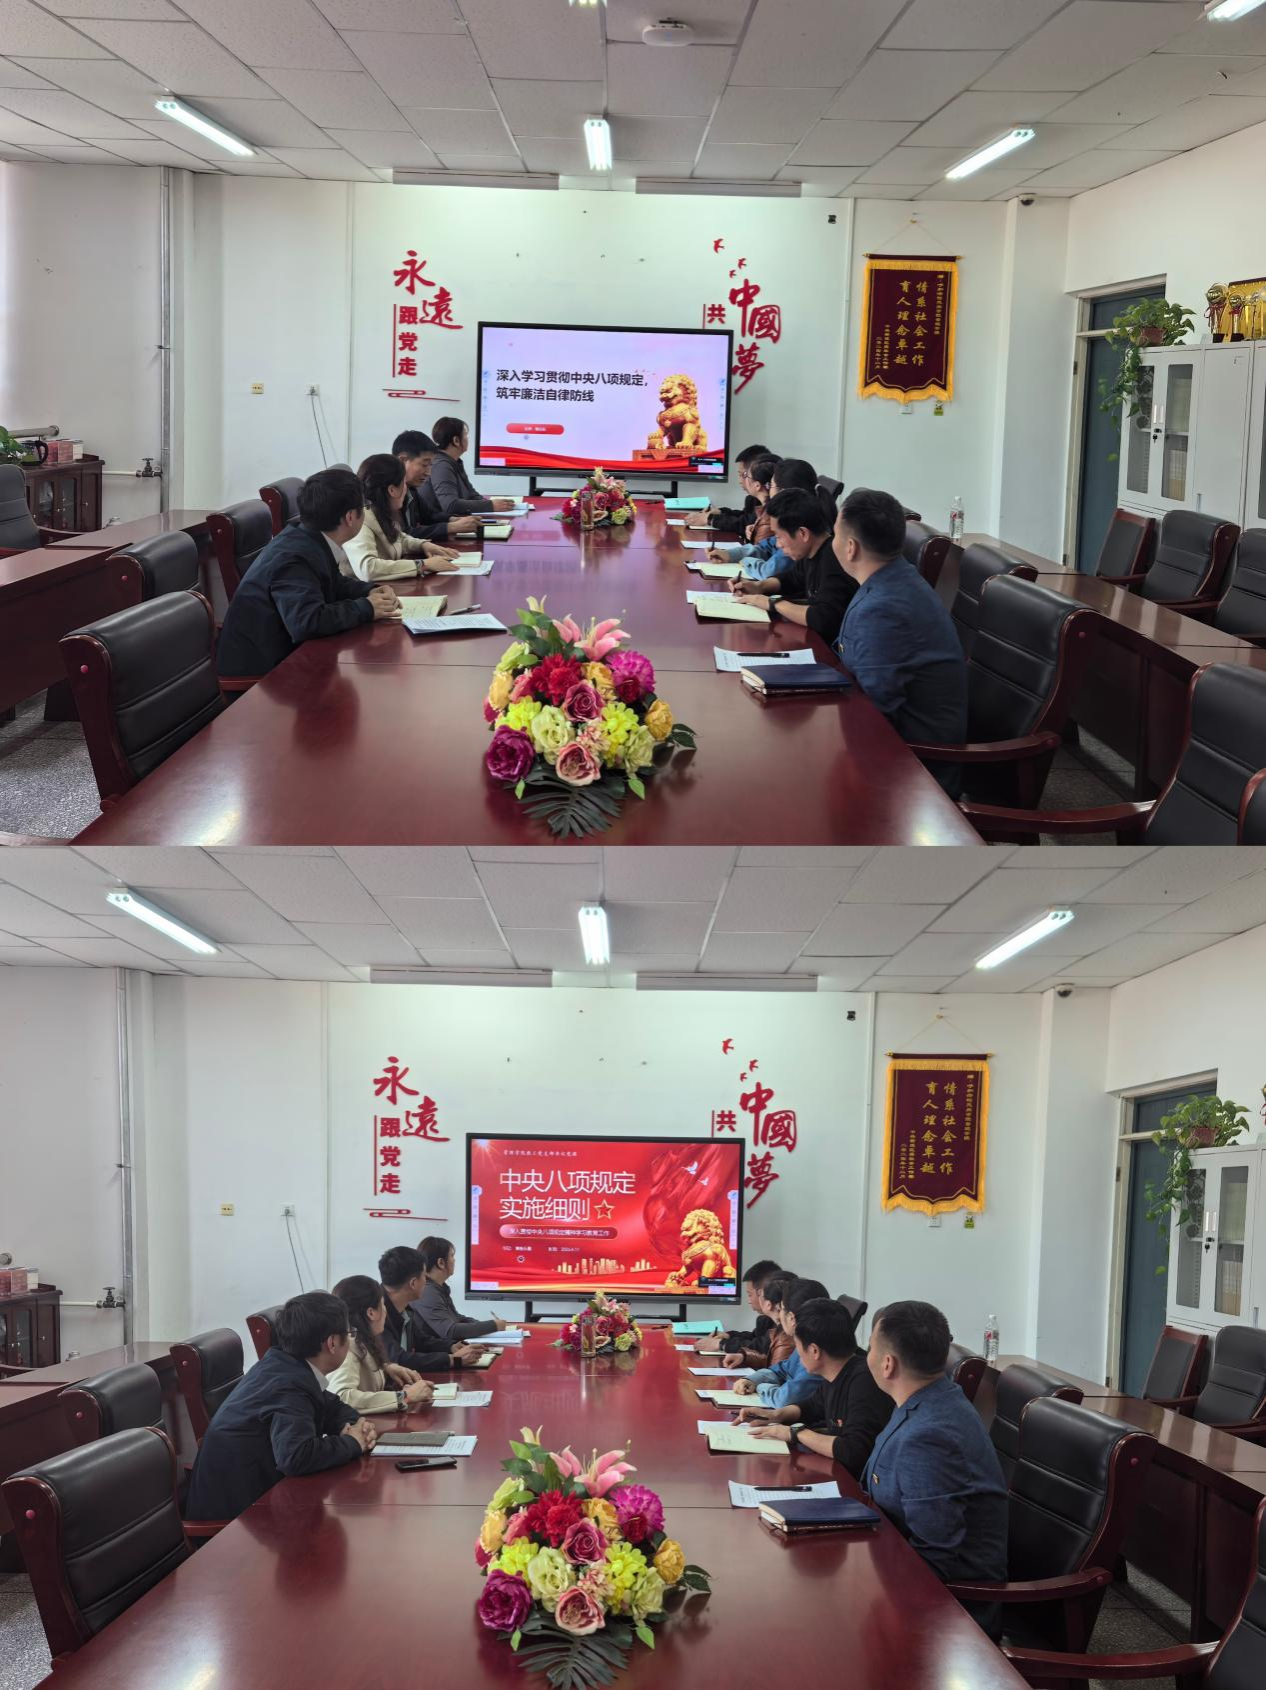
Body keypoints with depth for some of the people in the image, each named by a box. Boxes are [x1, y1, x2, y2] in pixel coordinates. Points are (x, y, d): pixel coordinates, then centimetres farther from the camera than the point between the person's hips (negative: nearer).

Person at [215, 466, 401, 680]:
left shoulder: (307, 540, 2)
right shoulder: (295, 557, -24)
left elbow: (334, 584, 20)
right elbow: (308, 621, -36)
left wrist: (371, 591, 1)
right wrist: (365, 608, -22)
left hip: (284, 654, 9)